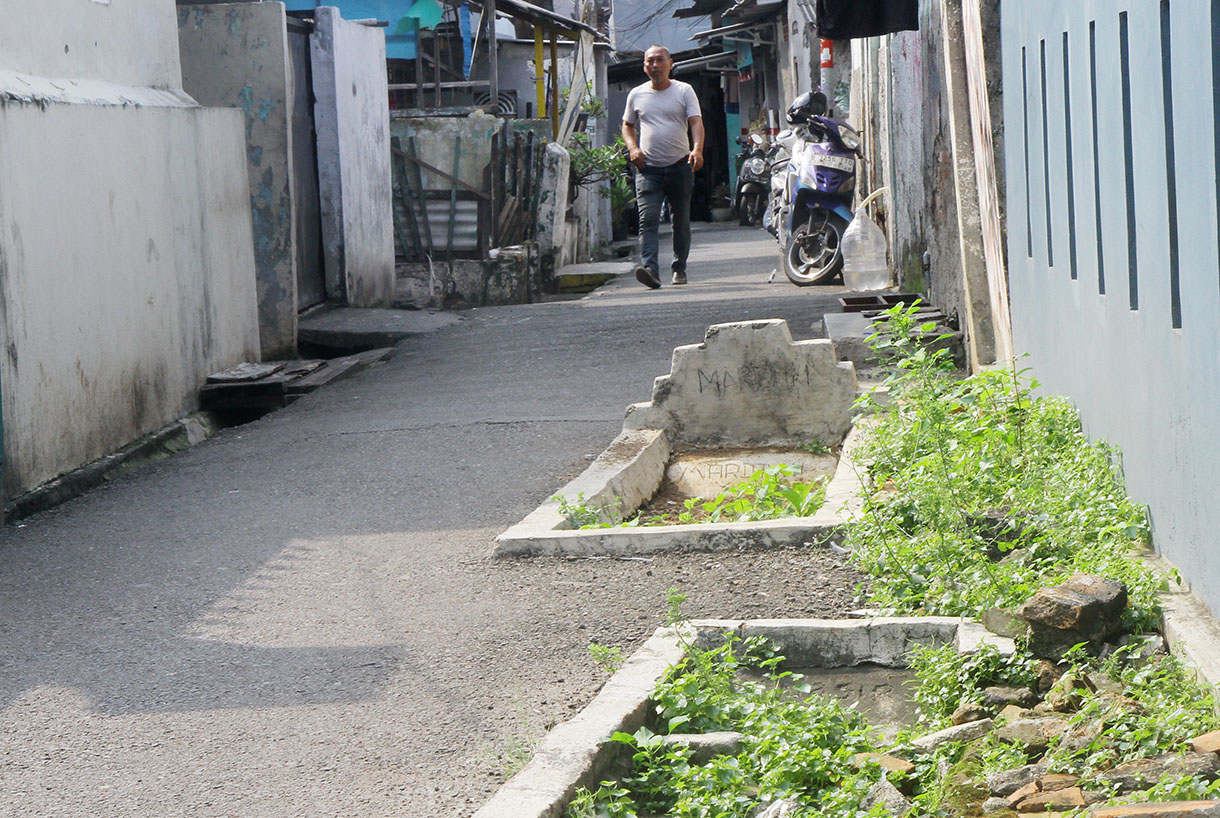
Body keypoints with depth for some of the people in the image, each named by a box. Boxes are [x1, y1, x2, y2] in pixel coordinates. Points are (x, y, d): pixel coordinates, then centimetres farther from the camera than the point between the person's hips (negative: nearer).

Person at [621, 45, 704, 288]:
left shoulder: (684, 91, 4)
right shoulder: (637, 95, 11)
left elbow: (696, 122, -6)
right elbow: (627, 126, 22)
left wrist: (697, 149, -25)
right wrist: (632, 148, 1)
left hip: (680, 165, 0)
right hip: (648, 168, 0)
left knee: (681, 221, 8)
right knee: (648, 219, -17)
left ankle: (679, 268, 21)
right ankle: (649, 267, -29)